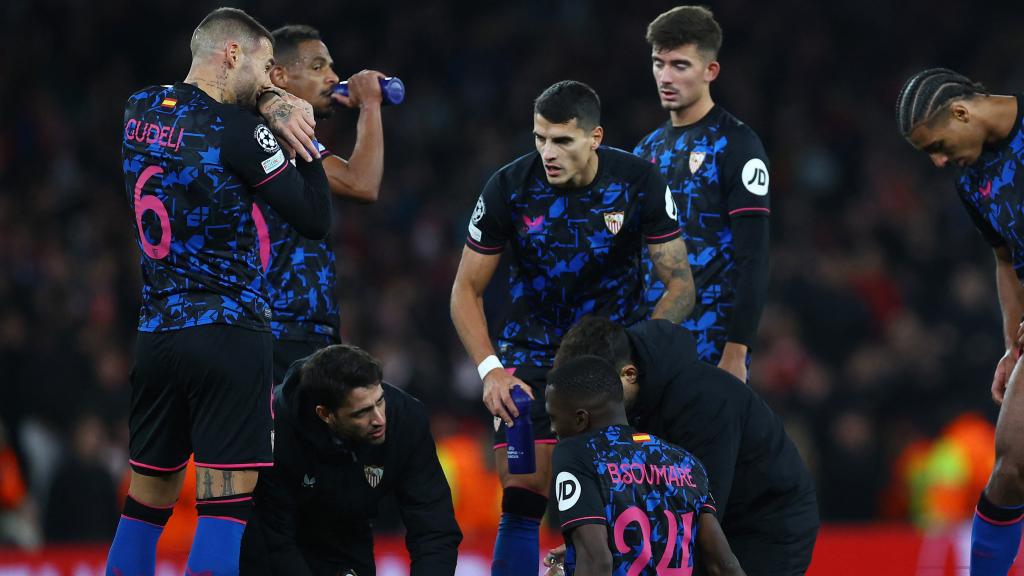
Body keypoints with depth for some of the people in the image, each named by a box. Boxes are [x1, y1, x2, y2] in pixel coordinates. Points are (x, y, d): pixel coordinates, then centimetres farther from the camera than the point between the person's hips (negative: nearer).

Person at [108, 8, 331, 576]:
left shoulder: (138, 109, 9)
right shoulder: (236, 129, -11)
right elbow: (316, 220, -7)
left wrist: (267, 101, 8)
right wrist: (304, 143, 3)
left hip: (155, 332, 7)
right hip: (228, 332, -7)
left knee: (146, 502, 11)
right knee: (226, 504, -9)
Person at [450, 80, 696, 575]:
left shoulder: (639, 182, -12)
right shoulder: (509, 187, -12)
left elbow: (680, 285, -6)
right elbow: (467, 289, -2)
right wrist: (489, 369, -16)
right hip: (532, 357, 0)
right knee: (521, 501, -10)